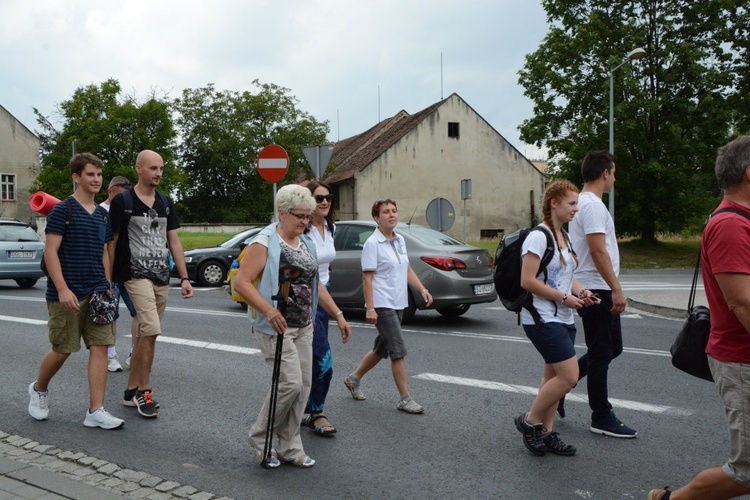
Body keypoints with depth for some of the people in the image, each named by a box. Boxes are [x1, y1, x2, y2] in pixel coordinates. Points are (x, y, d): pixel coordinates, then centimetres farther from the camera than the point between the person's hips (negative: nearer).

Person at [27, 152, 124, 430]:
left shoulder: (102, 216, 13)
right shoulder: (62, 210, -7)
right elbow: (50, 251, -12)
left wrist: (107, 289, 13)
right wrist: (62, 289, -19)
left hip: (97, 294, 6)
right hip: (67, 294, -6)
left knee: (100, 347, -2)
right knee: (62, 350, 4)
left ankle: (96, 411, 1)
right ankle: (38, 389, 34)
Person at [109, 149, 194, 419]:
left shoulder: (166, 203, 13)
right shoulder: (122, 201, -3)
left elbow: (174, 241, 14)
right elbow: (111, 243, -2)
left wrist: (184, 278, 8)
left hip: (161, 278, 6)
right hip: (136, 275, -6)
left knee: (145, 334, 9)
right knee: (151, 330, -17)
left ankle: (132, 391, 20)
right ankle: (144, 391, -3)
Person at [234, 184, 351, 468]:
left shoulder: (306, 243, 14)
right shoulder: (265, 243, -10)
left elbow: (315, 284, 20)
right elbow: (241, 282, -17)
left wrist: (338, 315, 14)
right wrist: (268, 310, -28)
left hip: (303, 327, 8)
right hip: (276, 326, -8)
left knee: (304, 385, 5)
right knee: (290, 383, -12)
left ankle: (289, 448, 18)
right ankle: (259, 439, 10)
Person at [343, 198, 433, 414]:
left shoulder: (400, 240, 11)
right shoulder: (373, 244, -12)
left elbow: (407, 270, 18)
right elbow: (367, 278, -14)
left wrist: (422, 289, 6)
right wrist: (370, 308, -19)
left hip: (398, 304, 8)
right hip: (382, 305, -8)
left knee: (382, 349, 17)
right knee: (399, 351, -9)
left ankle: (354, 379, 35)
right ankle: (405, 399, 0)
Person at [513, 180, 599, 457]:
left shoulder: (564, 237, 14)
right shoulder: (539, 237, -15)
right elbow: (527, 281, -20)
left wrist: (581, 291, 3)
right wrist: (564, 297, -17)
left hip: (563, 319, 9)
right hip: (542, 319, -9)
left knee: (553, 377, 11)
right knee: (569, 376, -11)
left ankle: (546, 432, 20)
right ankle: (530, 421, 6)